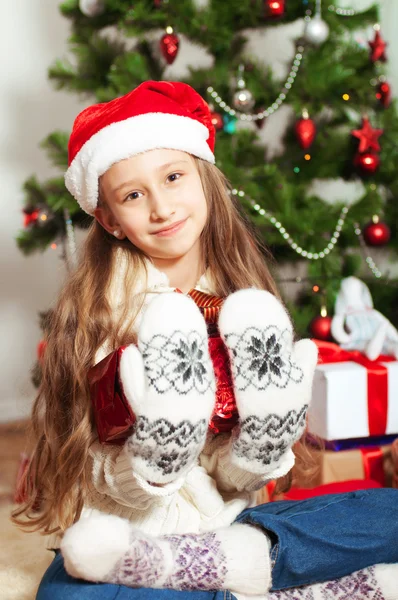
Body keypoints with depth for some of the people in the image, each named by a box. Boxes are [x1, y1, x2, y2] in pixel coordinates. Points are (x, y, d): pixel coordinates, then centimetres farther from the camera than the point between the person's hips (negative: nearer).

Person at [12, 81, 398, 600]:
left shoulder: (246, 303, 2)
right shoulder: (93, 307, -7)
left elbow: (231, 482, 2)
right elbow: (91, 477, -9)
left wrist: (257, 452, -20)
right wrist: (147, 468, -30)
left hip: (226, 516, 4)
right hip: (131, 529, -4)